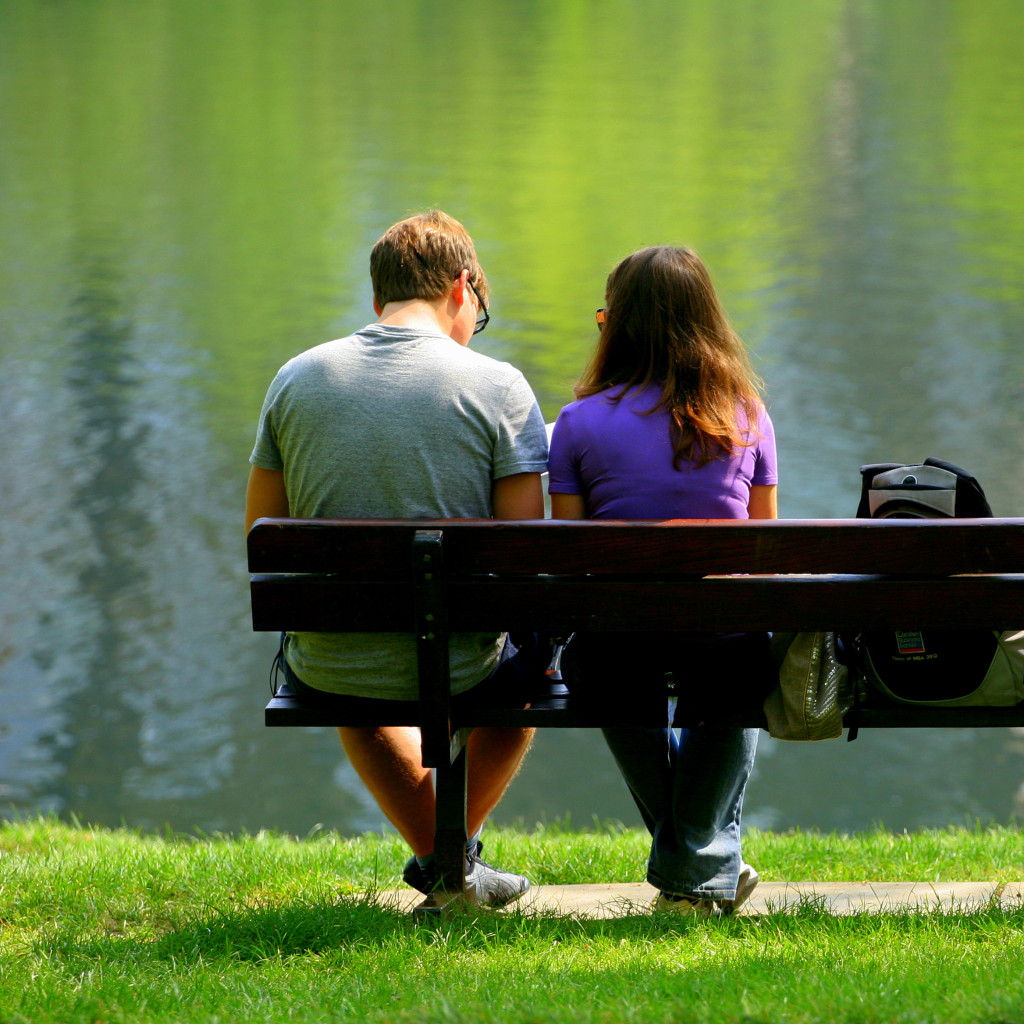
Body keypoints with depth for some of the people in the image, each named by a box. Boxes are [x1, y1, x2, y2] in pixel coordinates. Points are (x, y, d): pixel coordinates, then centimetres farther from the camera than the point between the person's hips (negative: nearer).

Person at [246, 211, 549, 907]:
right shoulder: (498, 386, -10)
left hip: (328, 673, 2)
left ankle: (437, 853, 36)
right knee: (526, 667, 36)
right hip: (459, 666, -2)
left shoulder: (296, 378, -1)